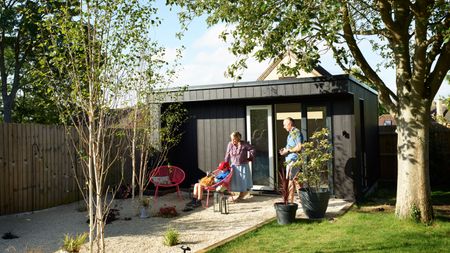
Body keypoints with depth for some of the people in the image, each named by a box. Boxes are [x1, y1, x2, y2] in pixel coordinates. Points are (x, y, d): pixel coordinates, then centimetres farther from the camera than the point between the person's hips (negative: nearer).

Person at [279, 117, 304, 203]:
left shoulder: (296, 132, -11)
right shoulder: (291, 133, 18)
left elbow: (299, 147, -20)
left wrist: (288, 150, -14)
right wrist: (284, 150, 9)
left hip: (294, 160, -10)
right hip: (290, 160, 10)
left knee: (289, 181, -8)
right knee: (293, 180, 13)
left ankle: (290, 201, -4)